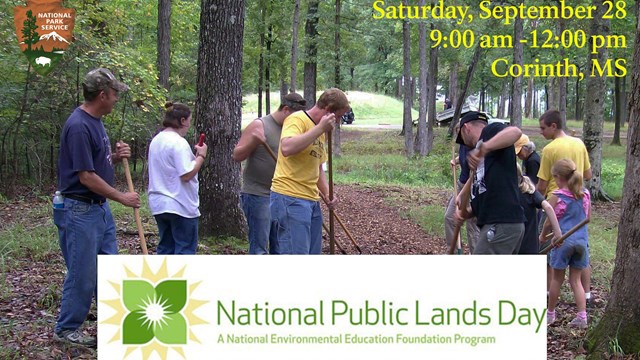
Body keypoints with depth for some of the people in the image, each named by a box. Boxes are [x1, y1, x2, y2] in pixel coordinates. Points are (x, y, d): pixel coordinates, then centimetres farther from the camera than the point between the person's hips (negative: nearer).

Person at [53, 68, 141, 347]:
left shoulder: (96, 122, 9)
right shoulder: (78, 126, -22)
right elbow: (86, 177, -22)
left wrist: (116, 156, -1)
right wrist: (122, 198, -14)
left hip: (100, 208, 10)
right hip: (79, 211, -10)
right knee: (82, 273, 0)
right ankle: (66, 329, 14)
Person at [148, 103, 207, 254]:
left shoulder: (156, 141, 11)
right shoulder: (179, 142, -17)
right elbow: (187, 175, -22)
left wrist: (194, 155, 13)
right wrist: (201, 156, -10)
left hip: (159, 205, 9)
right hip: (181, 206, -9)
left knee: (166, 248, 13)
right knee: (185, 248, 0)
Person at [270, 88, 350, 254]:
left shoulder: (319, 131, 18)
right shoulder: (297, 120, -9)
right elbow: (286, 148, -29)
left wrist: (327, 192, 10)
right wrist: (319, 128, -25)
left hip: (312, 200, 9)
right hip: (290, 199, -9)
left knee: (313, 252, 11)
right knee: (296, 257, -13)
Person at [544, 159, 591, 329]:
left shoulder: (556, 196, -8)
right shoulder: (585, 194, 3)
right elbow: (588, 217, 14)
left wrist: (542, 235, 14)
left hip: (563, 240, -3)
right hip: (581, 239, 3)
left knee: (557, 279, 11)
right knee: (576, 280, 12)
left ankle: (550, 314, 23)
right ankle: (582, 316, 3)